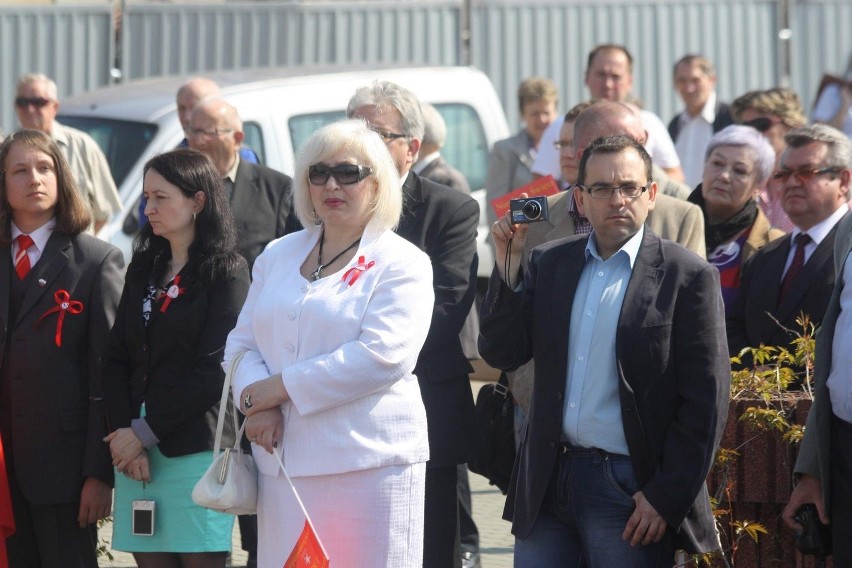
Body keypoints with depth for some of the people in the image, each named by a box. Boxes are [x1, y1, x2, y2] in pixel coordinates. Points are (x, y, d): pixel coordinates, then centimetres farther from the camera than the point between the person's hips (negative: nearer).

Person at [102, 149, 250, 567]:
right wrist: (123, 431, -6)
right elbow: (116, 359, 10)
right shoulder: (143, 269, 16)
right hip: (135, 453, 5)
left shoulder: (227, 271, -2)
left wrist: (144, 432, -11)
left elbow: (214, 370, -10)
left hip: (194, 452, -5)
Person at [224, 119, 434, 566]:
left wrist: (276, 388, -12)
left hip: (370, 462, -5)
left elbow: (381, 356, -15)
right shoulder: (278, 256, 17)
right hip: (284, 462, 5)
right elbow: (242, 343, 14)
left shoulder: (401, 264, -1)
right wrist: (257, 403, -8)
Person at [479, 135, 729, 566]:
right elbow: (500, 353, 6)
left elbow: (706, 401, -6)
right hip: (547, 484, 4)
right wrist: (508, 262, -5)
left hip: (630, 491, -4)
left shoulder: (687, 278, -4)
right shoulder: (549, 263, 12)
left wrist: (666, 497, -11)